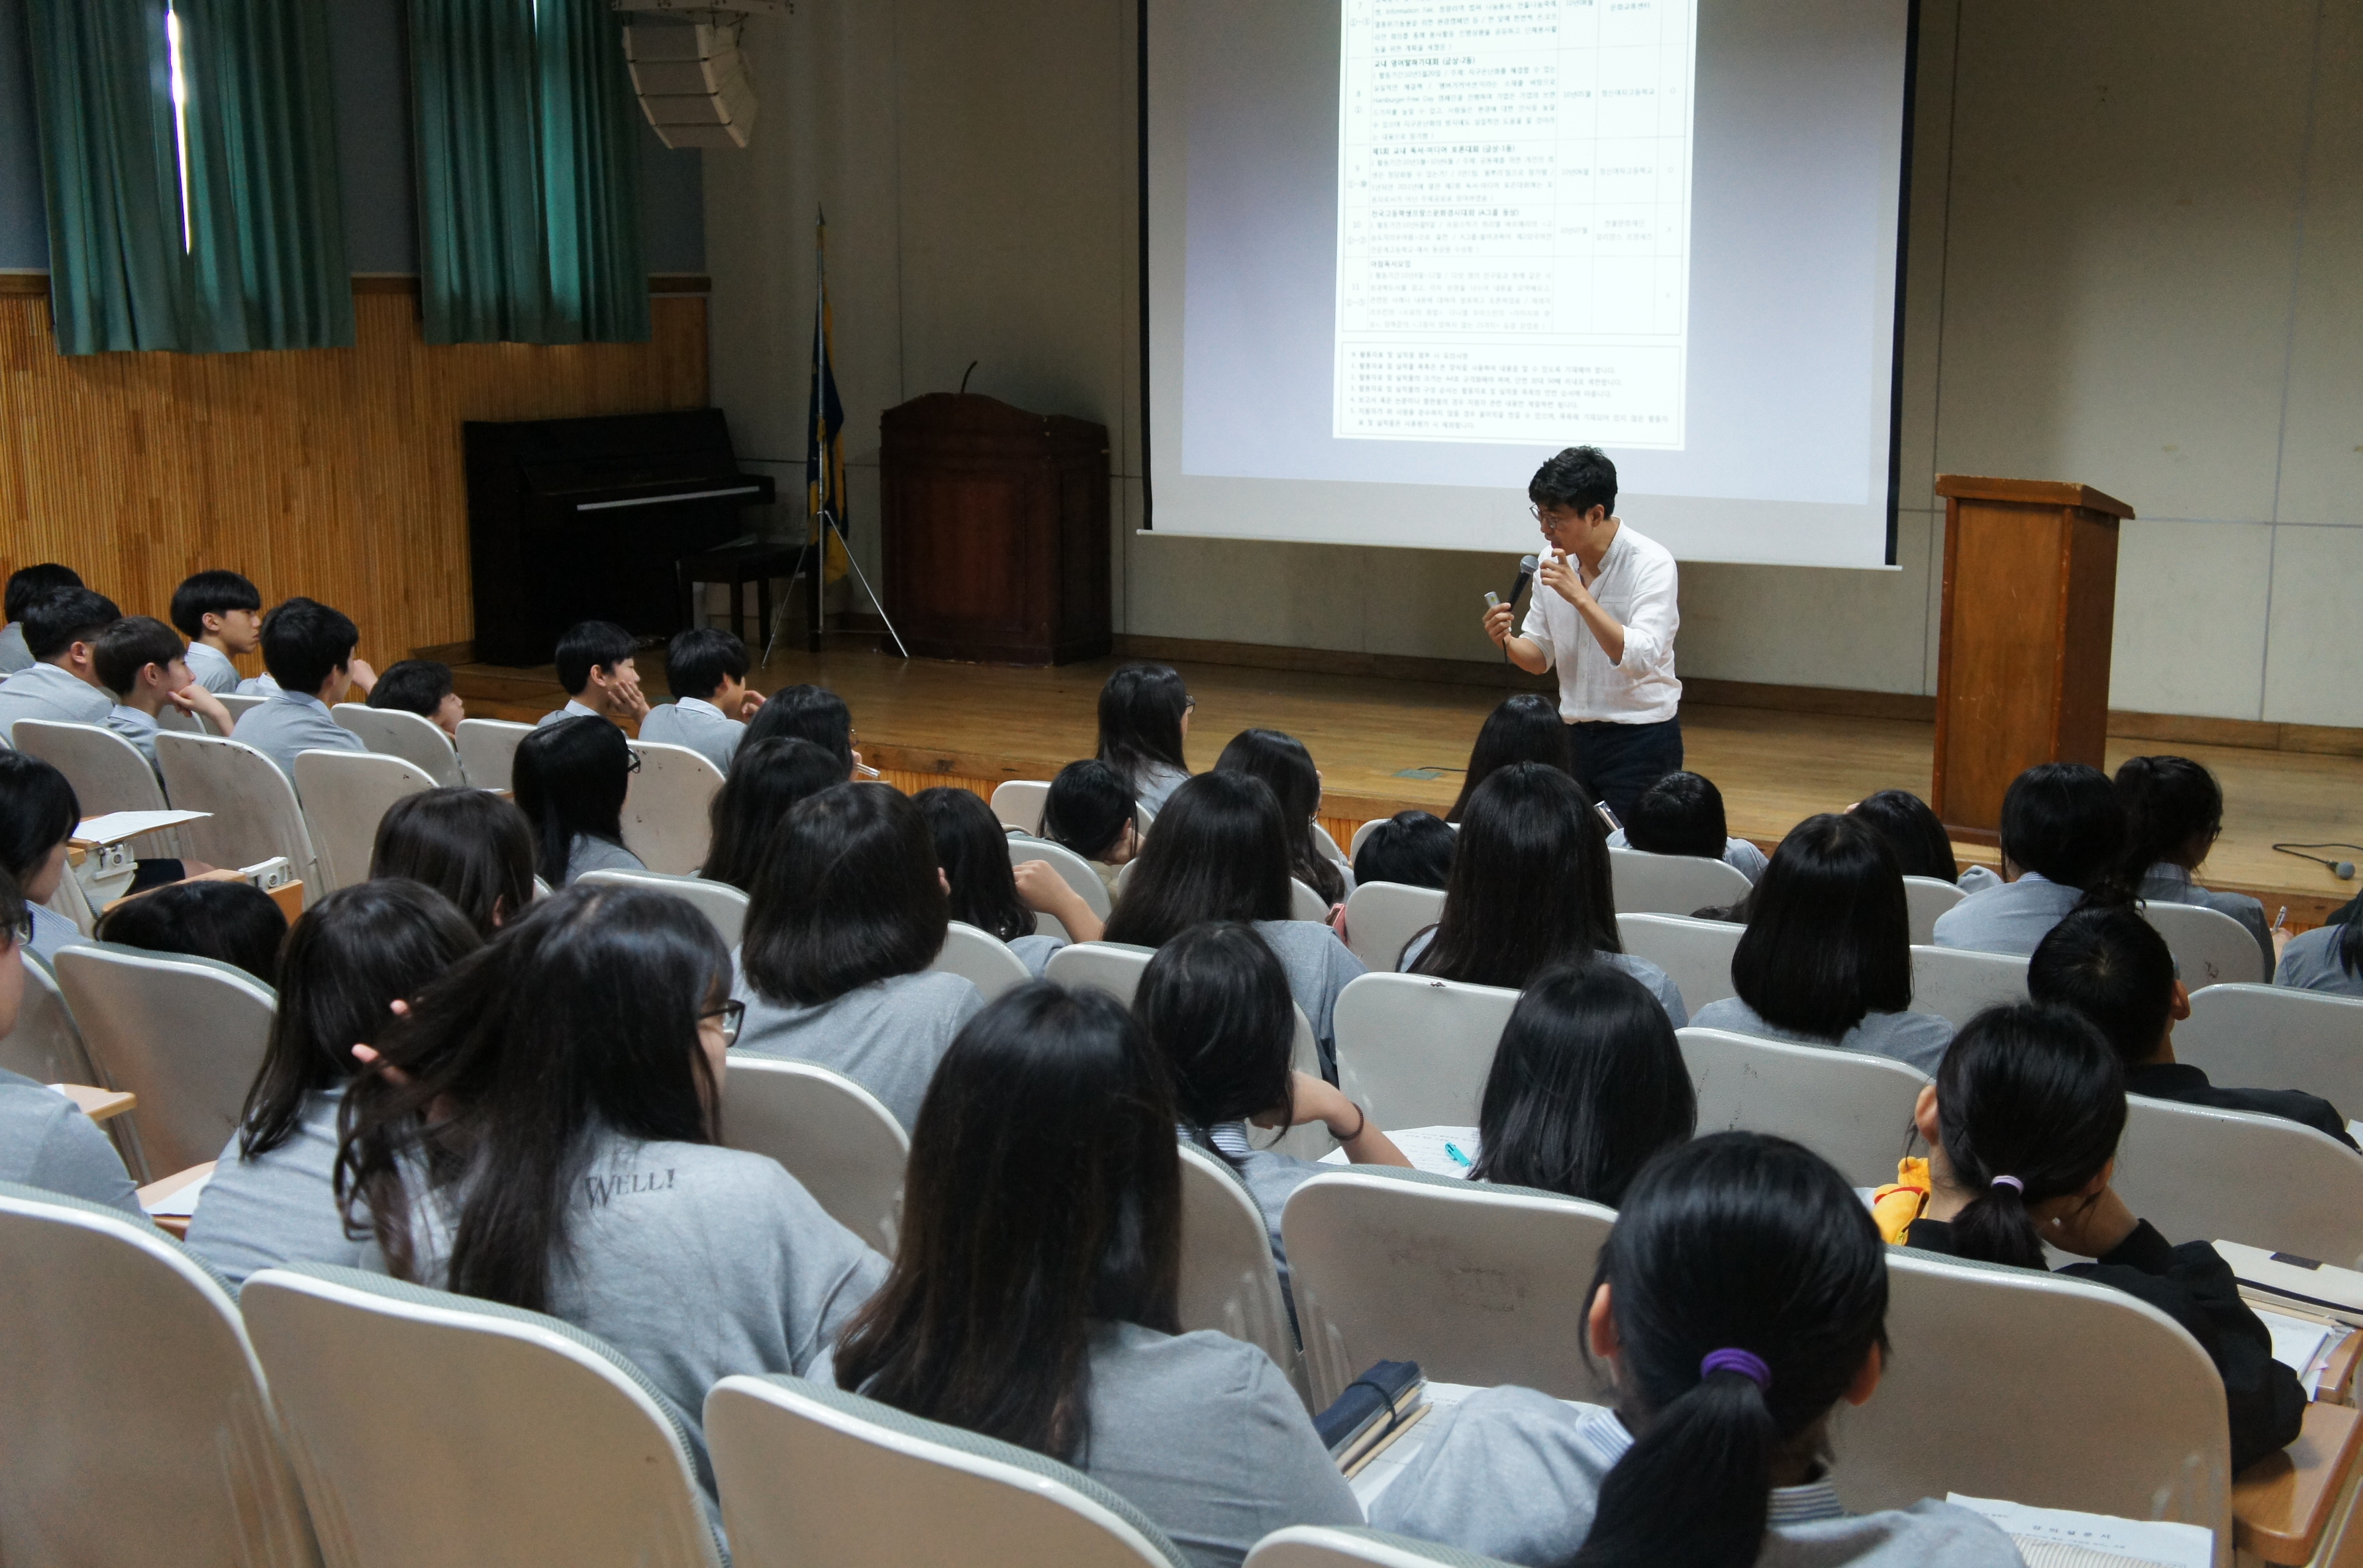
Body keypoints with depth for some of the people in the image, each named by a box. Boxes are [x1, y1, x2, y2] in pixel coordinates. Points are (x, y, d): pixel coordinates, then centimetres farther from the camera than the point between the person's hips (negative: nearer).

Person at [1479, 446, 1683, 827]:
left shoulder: (1651, 564, -15)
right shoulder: (1553, 559, 3)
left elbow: (1640, 659, -27)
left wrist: (1580, 597, -32)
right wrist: (1508, 643, -12)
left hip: (1640, 739, -6)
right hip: (1575, 735, 6)